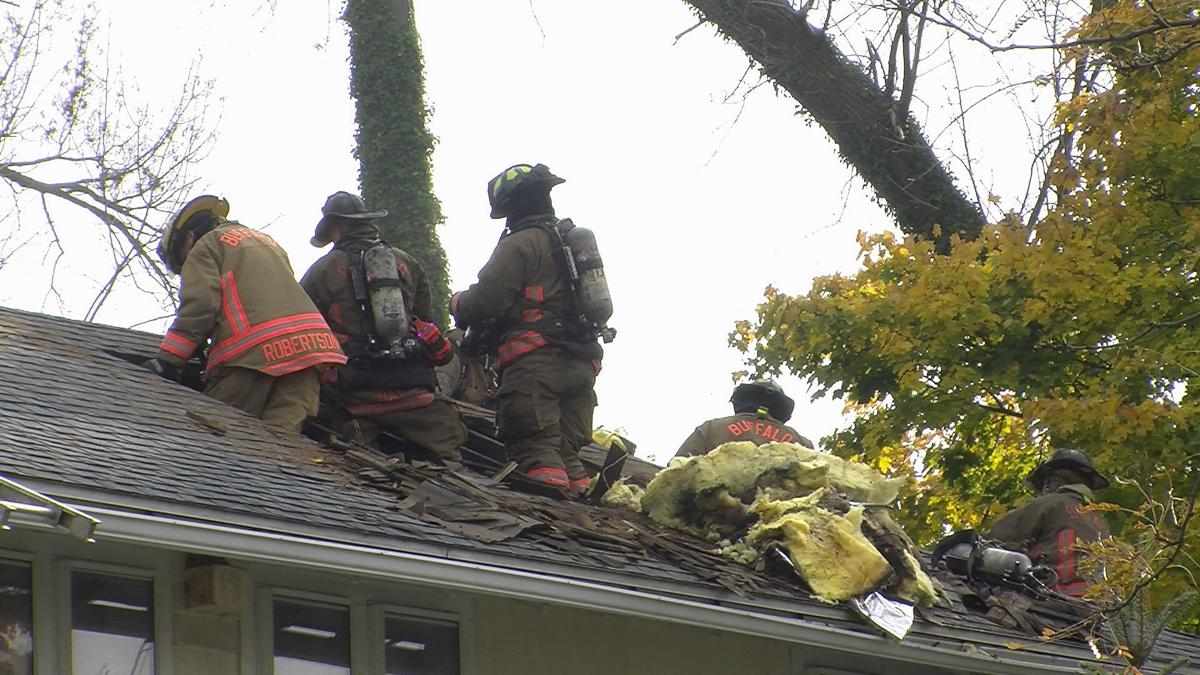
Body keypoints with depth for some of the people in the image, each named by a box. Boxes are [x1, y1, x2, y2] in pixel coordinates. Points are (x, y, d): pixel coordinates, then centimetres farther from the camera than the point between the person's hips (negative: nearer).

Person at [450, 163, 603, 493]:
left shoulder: (520, 243, -5)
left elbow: (486, 301, -12)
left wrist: (458, 303, 10)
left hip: (535, 360, -8)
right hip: (582, 363, 8)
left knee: (535, 446, -14)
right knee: (566, 450, 9)